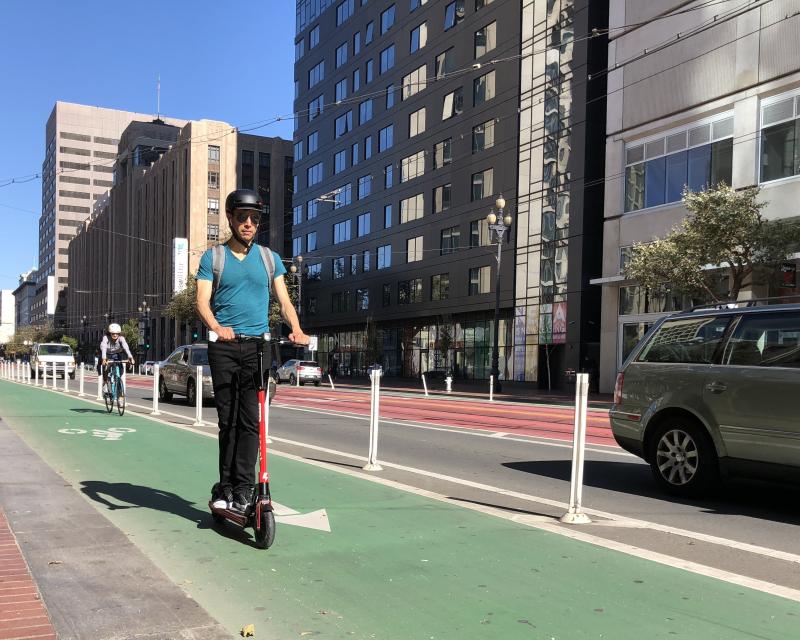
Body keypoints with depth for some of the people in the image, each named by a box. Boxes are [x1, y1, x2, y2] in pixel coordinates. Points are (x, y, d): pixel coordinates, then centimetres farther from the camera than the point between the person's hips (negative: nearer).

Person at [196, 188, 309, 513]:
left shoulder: (269, 258, 13)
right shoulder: (213, 257, 8)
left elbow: (284, 300, 7)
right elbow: (203, 301, -3)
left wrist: (296, 329, -13)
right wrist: (217, 327, -24)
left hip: (257, 346, 1)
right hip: (224, 347, -1)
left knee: (250, 419, -5)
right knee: (228, 419, 1)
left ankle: (242, 489, -1)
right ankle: (226, 486, 11)